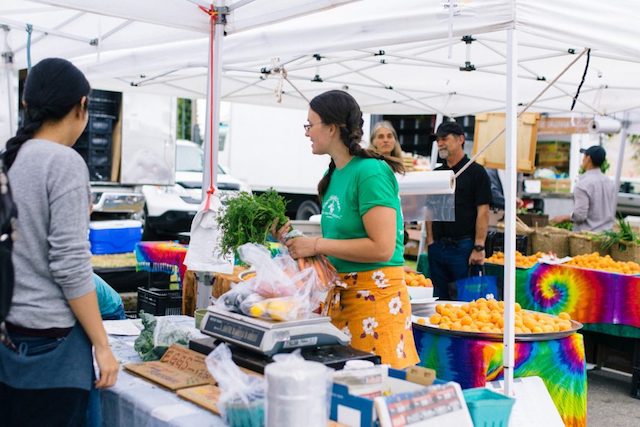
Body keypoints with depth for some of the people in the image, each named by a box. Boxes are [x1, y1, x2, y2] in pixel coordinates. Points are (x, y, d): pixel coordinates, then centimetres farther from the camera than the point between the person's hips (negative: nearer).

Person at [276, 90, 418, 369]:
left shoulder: (370, 172, -15)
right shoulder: (335, 173, 11)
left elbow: (382, 248, -20)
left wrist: (317, 245, -17)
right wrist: (299, 237, 6)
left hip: (374, 293, -8)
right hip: (339, 291, 8)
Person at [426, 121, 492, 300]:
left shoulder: (476, 172, -4)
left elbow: (483, 211, -9)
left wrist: (479, 248, -15)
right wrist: (430, 241, 5)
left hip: (463, 246, -5)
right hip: (437, 246, 6)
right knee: (440, 298, 12)